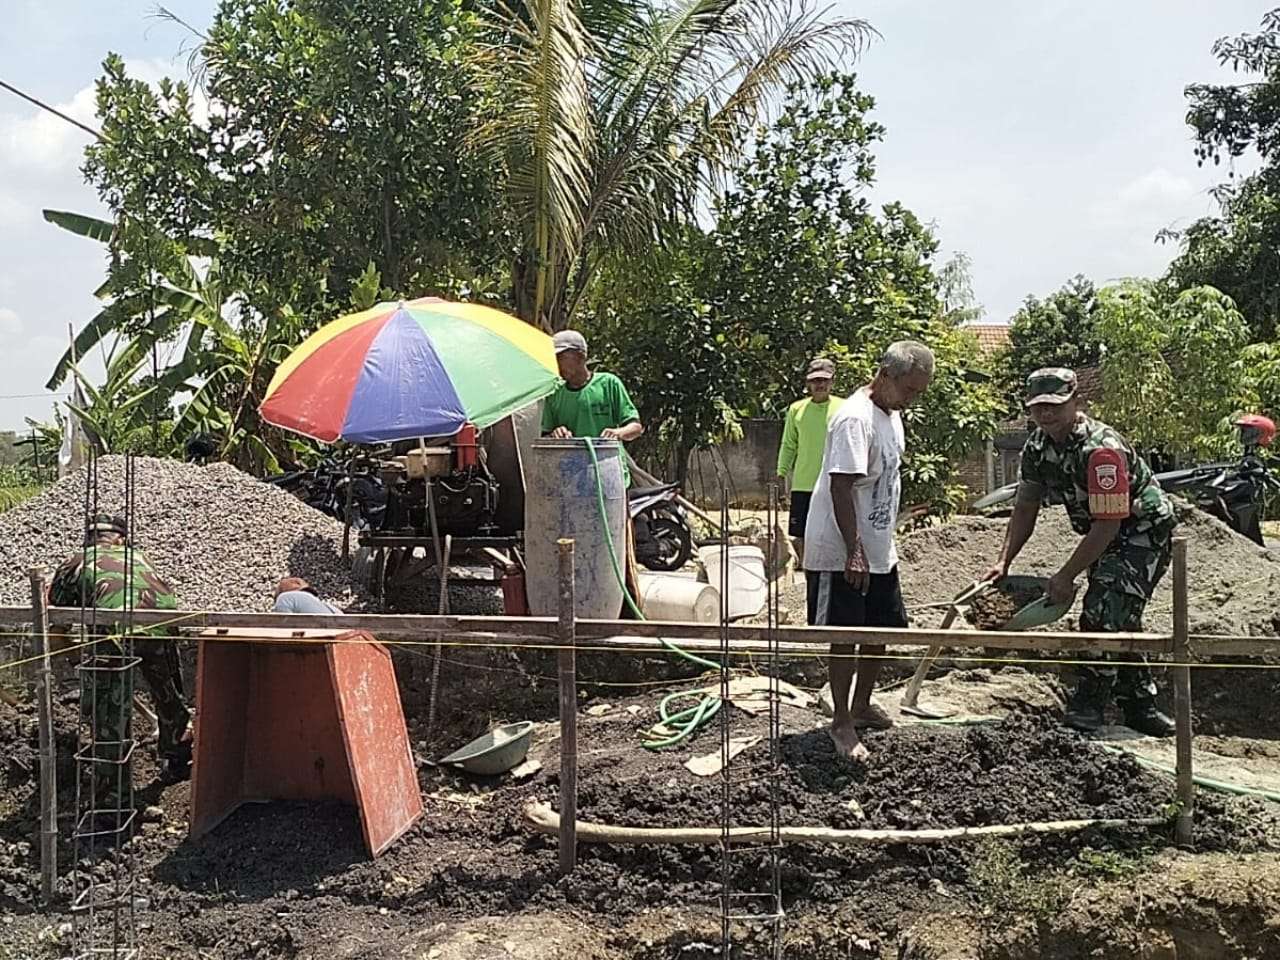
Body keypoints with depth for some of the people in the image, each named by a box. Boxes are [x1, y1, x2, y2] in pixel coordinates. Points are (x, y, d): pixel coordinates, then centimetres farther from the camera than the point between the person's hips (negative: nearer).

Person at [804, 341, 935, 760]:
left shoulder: (892, 414, 10)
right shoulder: (855, 418, -21)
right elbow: (841, 488, -25)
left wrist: (882, 544, 21)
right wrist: (854, 552, -26)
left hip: (880, 551, 10)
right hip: (842, 554, -10)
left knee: (880, 631, 17)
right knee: (845, 639, 0)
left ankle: (862, 705, 34)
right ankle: (842, 723, 14)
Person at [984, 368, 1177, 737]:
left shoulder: (1102, 448, -31)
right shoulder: (1037, 446, -6)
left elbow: (1108, 524, -30)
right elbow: (1025, 509, 3)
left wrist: (1066, 576, -26)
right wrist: (1003, 562, -7)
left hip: (1144, 530, -8)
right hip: (1104, 536, 8)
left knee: (1104, 612, -18)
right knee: (1120, 623, 10)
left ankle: (1089, 703, -5)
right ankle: (1140, 704, 22)